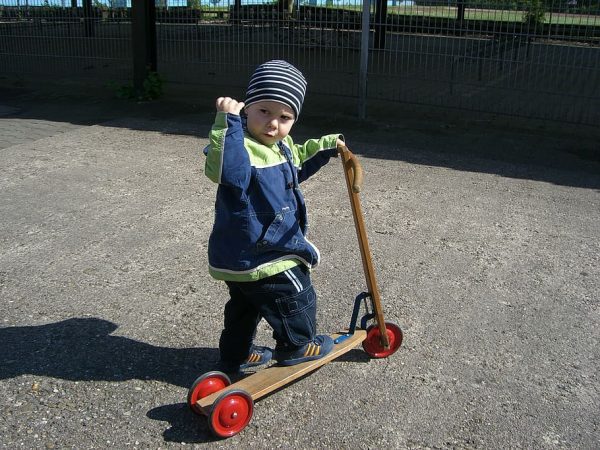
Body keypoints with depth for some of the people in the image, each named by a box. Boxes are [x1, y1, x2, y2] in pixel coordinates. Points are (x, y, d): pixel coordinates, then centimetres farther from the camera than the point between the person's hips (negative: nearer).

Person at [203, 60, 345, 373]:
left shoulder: (282, 145, 6)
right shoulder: (242, 146, -27)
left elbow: (297, 165, 27)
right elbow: (229, 172, -49)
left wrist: (325, 146, 22)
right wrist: (228, 123, -50)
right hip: (260, 255, -10)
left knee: (245, 305, 25)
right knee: (296, 298, 10)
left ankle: (235, 355, 43)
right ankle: (296, 346, 33)